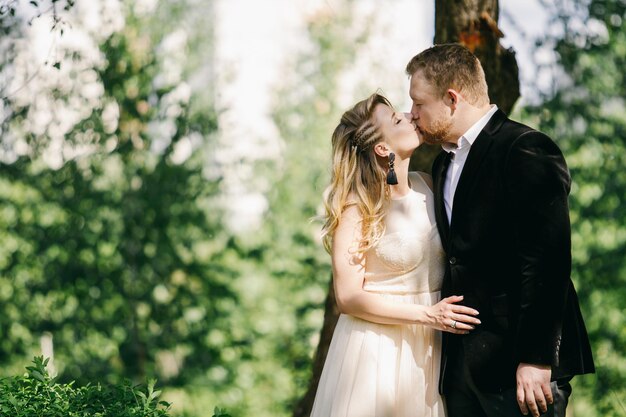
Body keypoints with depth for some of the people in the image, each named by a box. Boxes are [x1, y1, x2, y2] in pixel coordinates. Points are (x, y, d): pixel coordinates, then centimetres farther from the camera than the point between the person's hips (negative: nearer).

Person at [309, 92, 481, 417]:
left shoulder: (428, 186, 1)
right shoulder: (357, 208, -13)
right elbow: (348, 298, -15)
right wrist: (428, 315, -17)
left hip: (427, 349, 5)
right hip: (378, 349, -5)